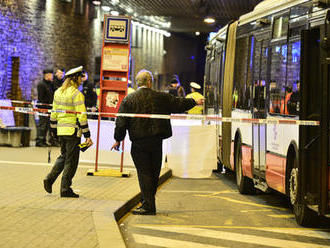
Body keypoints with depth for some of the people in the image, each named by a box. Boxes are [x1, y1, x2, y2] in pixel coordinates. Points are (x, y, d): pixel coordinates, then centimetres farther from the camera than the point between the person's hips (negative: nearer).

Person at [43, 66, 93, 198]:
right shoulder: (76, 94, -13)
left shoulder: (58, 92, 10)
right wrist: (87, 135, -14)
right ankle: (65, 188, 7)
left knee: (64, 156, 22)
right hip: (73, 131, -7)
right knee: (71, 160, 2)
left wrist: (53, 130, 24)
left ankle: (50, 178, 10)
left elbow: (54, 113, 15)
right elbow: (81, 116, -16)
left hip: (61, 130, 7)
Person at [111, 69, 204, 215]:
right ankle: (148, 203, 19)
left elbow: (121, 122, -3)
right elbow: (179, 104, 14)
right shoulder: (161, 97, 2)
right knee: (154, 173, 12)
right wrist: (195, 102, 31)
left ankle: (148, 206, -5)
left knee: (144, 173, -1)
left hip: (139, 142, -2)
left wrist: (118, 140, 8)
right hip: (156, 141, 2)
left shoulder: (128, 100, -2)